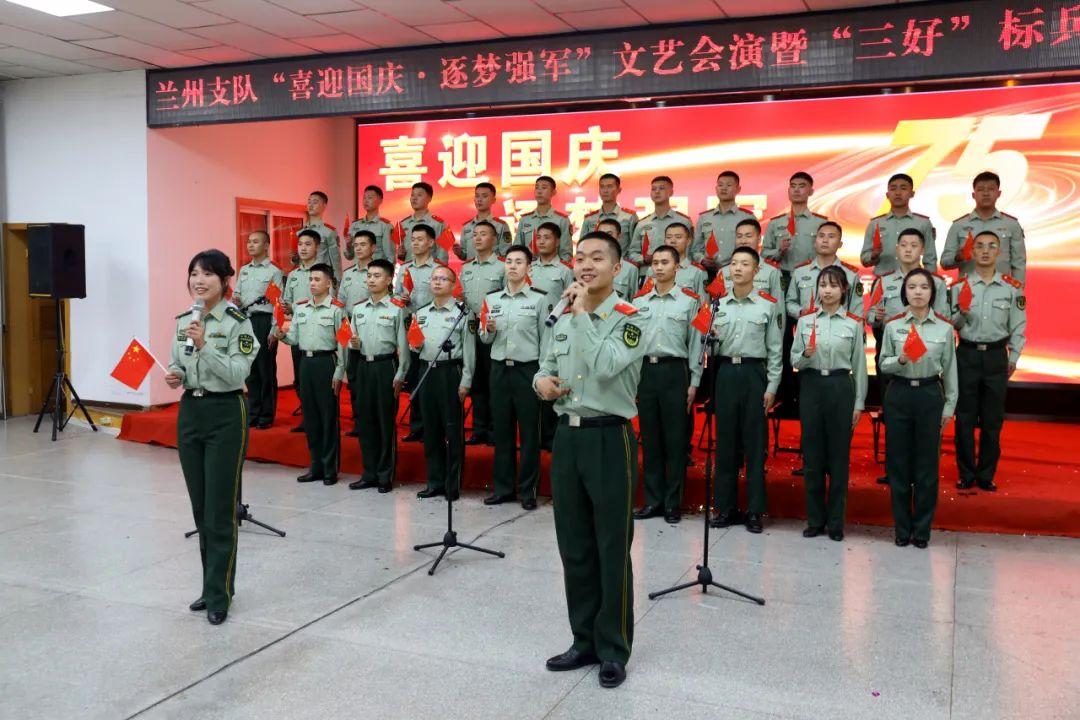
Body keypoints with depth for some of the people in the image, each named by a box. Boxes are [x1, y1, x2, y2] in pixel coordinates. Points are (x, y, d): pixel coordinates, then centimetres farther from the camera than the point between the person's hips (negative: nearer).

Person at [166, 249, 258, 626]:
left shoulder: (237, 322, -10)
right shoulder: (182, 321, 8)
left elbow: (238, 374, -17)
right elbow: (177, 365, 17)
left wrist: (204, 345, -27)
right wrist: (175, 377, -4)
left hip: (225, 415, -6)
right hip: (189, 412, 6)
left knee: (220, 509, -2)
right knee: (200, 507, 12)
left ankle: (219, 594, 8)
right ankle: (212, 584, 25)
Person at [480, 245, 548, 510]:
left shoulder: (539, 299, -2)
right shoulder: (491, 299, 9)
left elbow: (545, 339, -3)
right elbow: (484, 339, 13)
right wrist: (489, 330, -9)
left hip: (528, 369, -3)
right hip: (499, 369, 4)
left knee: (529, 431, 2)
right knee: (502, 430, 9)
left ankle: (528, 490, 13)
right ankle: (502, 487, 19)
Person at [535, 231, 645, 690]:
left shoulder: (630, 319, -9)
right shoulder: (563, 319, 11)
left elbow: (605, 367, -25)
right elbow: (547, 367, 23)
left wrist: (583, 312, -17)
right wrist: (541, 381, 0)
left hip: (609, 438, -6)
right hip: (567, 436, 6)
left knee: (612, 549, 3)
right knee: (574, 547, 13)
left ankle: (613, 650, 17)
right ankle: (585, 641, 28)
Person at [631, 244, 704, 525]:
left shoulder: (690, 301, 2)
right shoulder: (638, 300, 11)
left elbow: (695, 343, 1)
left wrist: (694, 383, -3)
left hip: (675, 371, -3)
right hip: (645, 371, 3)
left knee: (675, 439, 1)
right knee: (649, 438, 8)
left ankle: (673, 503, 10)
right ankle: (653, 500, 17)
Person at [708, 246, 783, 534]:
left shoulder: (769, 304, 1)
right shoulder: (719, 304, 10)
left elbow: (775, 349, 1)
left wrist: (771, 387, -4)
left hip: (754, 373, -3)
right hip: (725, 373, 3)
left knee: (755, 444, 0)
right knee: (725, 442, 6)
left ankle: (755, 511, 8)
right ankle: (726, 507, 14)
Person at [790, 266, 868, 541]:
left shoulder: (853, 323, 1)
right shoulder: (805, 320, 5)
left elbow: (859, 366, 4)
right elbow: (794, 359, 6)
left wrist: (858, 403, 2)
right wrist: (805, 355, -16)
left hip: (841, 387, -1)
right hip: (811, 385, 1)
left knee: (838, 455, 4)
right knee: (812, 454, 5)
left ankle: (836, 521, 15)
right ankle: (815, 519, 17)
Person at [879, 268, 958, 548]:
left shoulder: (944, 328, 1)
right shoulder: (893, 325, 1)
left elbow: (949, 370, 6)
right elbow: (883, 364, 5)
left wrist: (949, 406, 5)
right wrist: (900, 360, -16)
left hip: (930, 395, 0)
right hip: (899, 394, 0)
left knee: (927, 463, 4)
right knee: (898, 462, 5)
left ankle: (922, 529, 17)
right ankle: (902, 528, 17)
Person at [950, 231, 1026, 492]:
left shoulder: (1012, 287, 2)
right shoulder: (960, 286, 1)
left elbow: (1018, 327, 5)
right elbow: (951, 325, 2)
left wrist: (1013, 359, 0)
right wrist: (962, 312, -17)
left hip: (996, 356, 0)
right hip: (967, 355, 0)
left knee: (992, 420, 6)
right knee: (965, 418, 4)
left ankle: (986, 475, 17)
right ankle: (966, 473, 15)